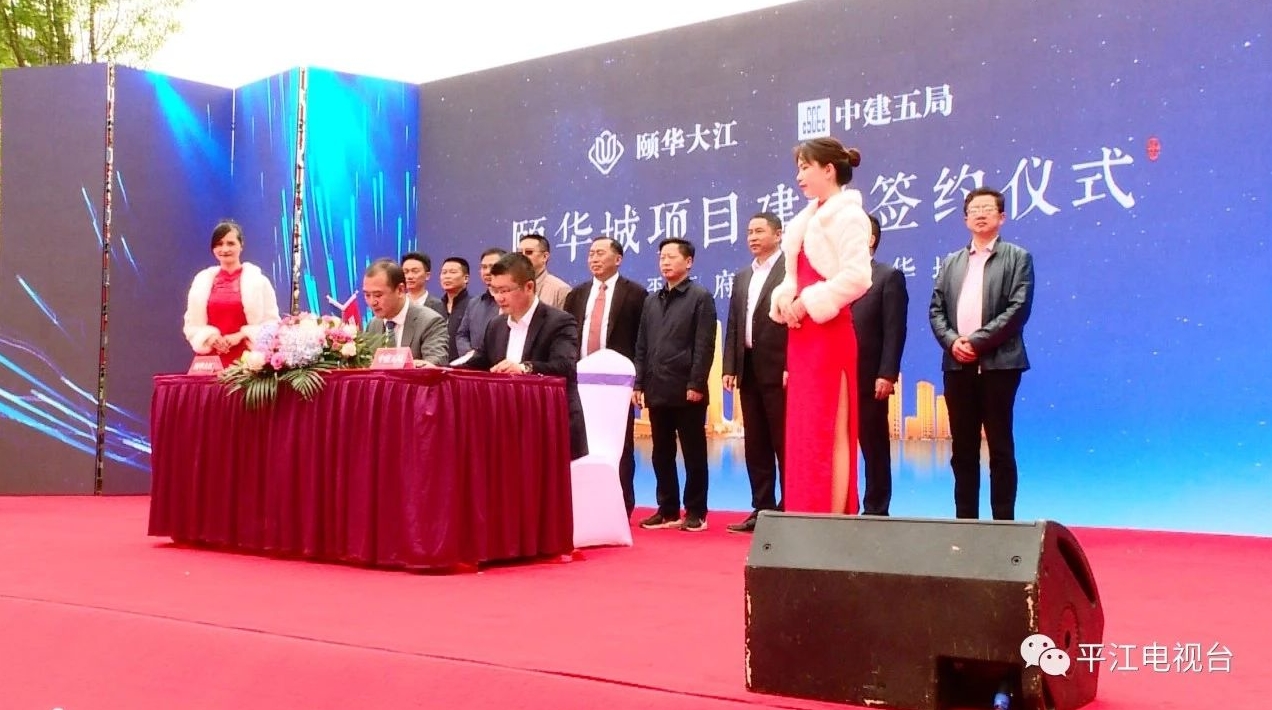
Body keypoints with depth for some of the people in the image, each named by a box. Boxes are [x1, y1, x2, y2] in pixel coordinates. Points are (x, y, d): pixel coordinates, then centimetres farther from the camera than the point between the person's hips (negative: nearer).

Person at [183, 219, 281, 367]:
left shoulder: (258, 279, 4)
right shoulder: (202, 280, 13)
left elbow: (271, 322, -1)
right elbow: (192, 324, 12)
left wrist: (241, 335, -13)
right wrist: (210, 336, -8)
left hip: (246, 359, -2)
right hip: (210, 360, 2)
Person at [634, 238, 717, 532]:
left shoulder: (701, 297, 0)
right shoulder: (651, 300, 17)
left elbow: (704, 346, -8)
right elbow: (641, 346, 16)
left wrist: (696, 384, -15)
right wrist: (639, 383, 7)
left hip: (687, 391, -6)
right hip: (657, 391, 6)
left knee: (694, 454, 2)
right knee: (661, 454, 9)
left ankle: (696, 512, 8)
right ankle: (668, 510, 18)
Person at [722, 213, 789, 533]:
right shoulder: (742, 278, 18)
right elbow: (733, 327, 16)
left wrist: (792, 366, -17)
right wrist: (729, 368, 6)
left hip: (779, 369, -7)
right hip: (749, 370, 7)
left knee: (785, 443, -2)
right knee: (755, 444, 9)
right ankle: (763, 509, 15)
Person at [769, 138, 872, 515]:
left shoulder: (847, 214, -7)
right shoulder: (809, 218, 19)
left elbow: (856, 278, -19)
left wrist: (806, 304, -16)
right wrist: (784, 300, -1)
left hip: (828, 333, -9)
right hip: (803, 337, 9)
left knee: (829, 432, -6)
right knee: (805, 432, 9)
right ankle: (811, 519, 14)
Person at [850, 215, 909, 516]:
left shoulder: (889, 276, 0)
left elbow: (894, 330, -8)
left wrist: (887, 375, -16)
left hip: (869, 379, -5)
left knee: (875, 447, 3)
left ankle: (876, 511, 10)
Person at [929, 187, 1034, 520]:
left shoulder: (1017, 258, 5)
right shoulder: (951, 262, 18)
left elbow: (1018, 309, -7)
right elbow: (936, 310, 11)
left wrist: (977, 341, -14)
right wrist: (952, 342, -8)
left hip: (998, 364, -4)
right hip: (957, 365, 4)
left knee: (1000, 448, -1)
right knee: (963, 449, 6)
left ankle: (1004, 521, 3)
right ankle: (965, 519, 12)